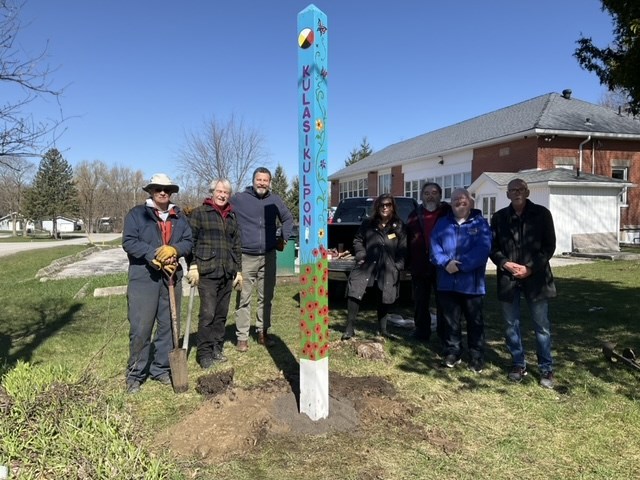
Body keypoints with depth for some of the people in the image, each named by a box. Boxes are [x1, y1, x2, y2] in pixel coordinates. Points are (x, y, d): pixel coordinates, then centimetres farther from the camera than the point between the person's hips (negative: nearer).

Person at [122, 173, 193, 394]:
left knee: (168, 326, 9)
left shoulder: (179, 216, 14)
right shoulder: (136, 213, 2)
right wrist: (154, 256, -18)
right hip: (143, 277, -4)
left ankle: (161, 369, 23)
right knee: (140, 328, -4)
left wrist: (174, 249, -13)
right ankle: (135, 373, 10)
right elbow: (129, 242, -8)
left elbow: (188, 241, 7)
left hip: (171, 277, 4)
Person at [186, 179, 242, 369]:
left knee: (221, 314, 9)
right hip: (207, 272, -5)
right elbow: (191, 240, -3)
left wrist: (238, 270, 16)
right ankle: (204, 353, 4)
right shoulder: (199, 213, 3)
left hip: (227, 273, 5)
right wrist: (193, 266, -11)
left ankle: (217, 348, 20)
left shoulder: (232, 217, 18)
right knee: (208, 313, -7)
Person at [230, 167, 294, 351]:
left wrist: (284, 238, 13)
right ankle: (242, 337, 8)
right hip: (245, 257, -3)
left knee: (266, 297, 11)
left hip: (269, 256, 3)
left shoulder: (275, 200, 6)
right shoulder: (239, 199, -4)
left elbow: (288, 219, 22)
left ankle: (263, 333, 23)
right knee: (244, 299, 0)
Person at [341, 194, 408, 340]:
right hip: (367, 265, 0)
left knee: (384, 299, 11)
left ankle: (382, 328, 31)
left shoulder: (399, 226, 6)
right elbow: (358, 240, 15)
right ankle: (349, 328, -1)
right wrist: (360, 256, -1)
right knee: (354, 293, -12)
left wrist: (398, 266, -5)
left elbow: (403, 248, 4)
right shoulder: (367, 223, 8)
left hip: (388, 269, 0)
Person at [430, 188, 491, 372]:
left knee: (475, 321, 7)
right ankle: (452, 353, 25)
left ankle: (476, 358, 19)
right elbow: (434, 245, 0)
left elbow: (483, 249, -13)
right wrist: (445, 262, -18)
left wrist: (461, 265, -20)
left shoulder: (480, 223, 1)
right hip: (447, 281, 3)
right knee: (450, 320, 11)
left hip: (472, 282, -2)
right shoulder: (442, 223, 11)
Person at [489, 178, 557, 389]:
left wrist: (530, 268, -11)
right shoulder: (499, 217, 5)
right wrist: (506, 264, -11)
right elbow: (493, 247, 6)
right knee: (512, 325, 10)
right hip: (508, 278, 2)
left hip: (536, 277, -2)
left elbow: (549, 245, -1)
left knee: (542, 326, 5)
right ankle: (518, 364, 26)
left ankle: (546, 368, 19)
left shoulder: (541, 214, 0)